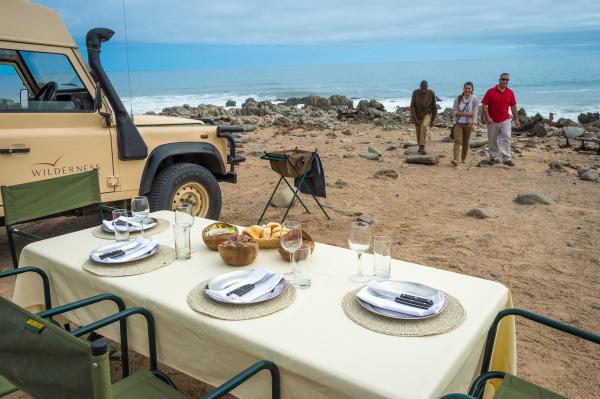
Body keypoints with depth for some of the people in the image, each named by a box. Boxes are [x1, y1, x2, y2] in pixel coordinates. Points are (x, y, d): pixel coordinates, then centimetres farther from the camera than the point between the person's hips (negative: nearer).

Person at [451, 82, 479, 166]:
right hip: (458, 123, 0)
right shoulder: (458, 98, 1)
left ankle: (463, 158, 24)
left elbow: (475, 113, -11)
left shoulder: (475, 100, -3)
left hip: (468, 123, 0)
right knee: (457, 140, -13)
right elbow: (454, 111, -2)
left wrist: (474, 124, -24)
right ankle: (455, 159, -22)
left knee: (465, 142, 8)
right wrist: (465, 113, -14)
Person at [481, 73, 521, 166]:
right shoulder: (491, 91, -4)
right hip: (492, 121, -1)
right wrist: (487, 117, -16)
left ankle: (507, 158, -12)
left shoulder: (510, 92, 4)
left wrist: (516, 119, 12)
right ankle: (493, 157, 23)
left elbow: (513, 106, 11)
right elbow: (484, 105, -6)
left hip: (505, 120, 1)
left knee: (506, 138, -11)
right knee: (492, 140, 8)